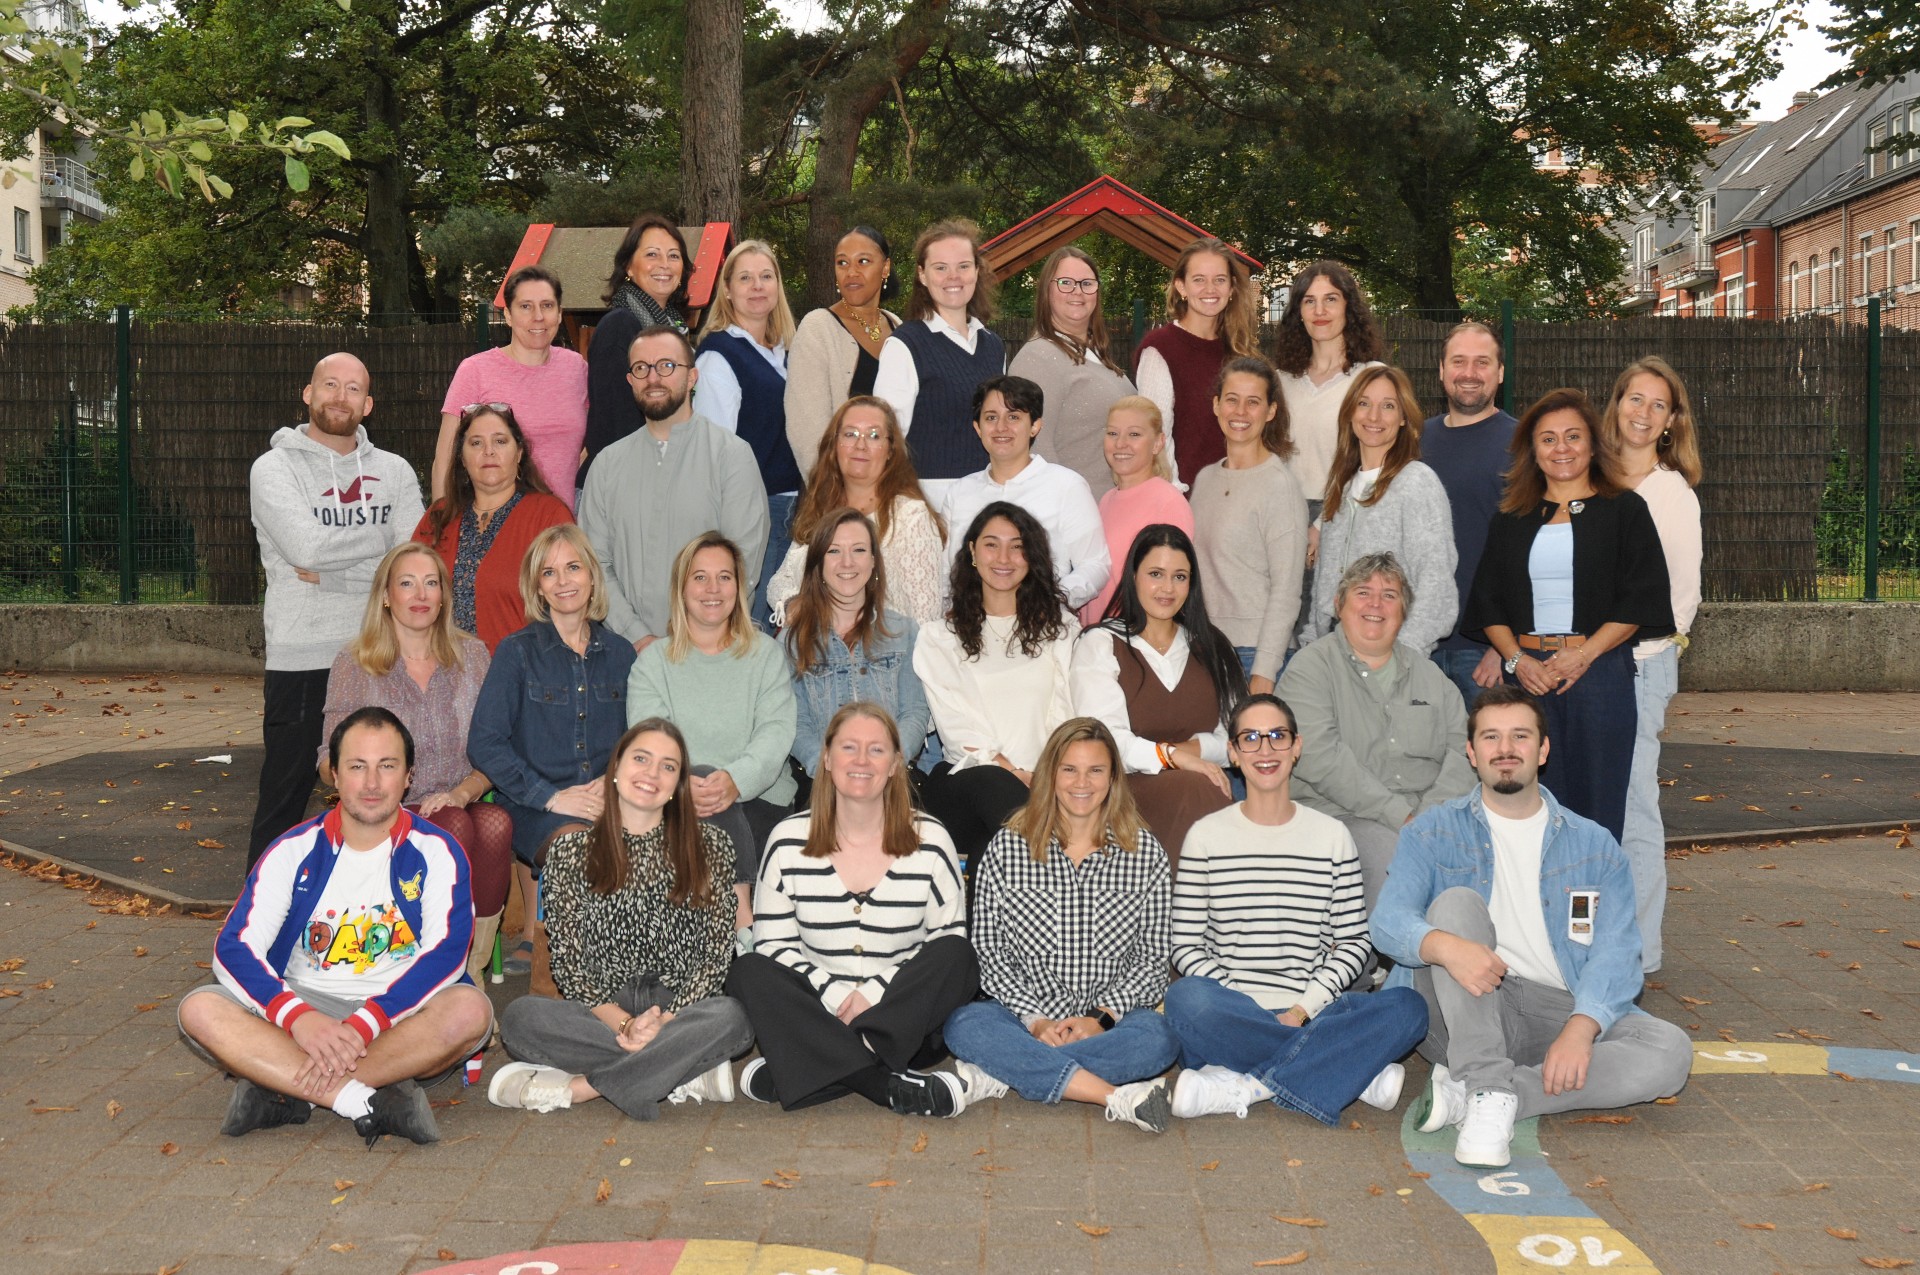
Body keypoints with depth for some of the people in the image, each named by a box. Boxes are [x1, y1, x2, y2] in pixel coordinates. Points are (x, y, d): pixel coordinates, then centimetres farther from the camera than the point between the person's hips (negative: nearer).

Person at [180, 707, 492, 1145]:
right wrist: (298, 1016, -27)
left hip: (400, 1016, -1)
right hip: (304, 1007, 2)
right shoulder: (295, 851, 2)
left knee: (470, 1010, -33)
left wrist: (365, 1024, -29)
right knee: (199, 1010, -23)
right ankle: (371, 1100, -34)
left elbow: (446, 953, -15)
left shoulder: (435, 853, -2)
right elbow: (233, 949, -7)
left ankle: (283, 1092, -29)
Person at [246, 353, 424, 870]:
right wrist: (384, 536, -6)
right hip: (301, 659, -3)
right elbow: (306, 545, -17)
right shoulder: (275, 468, 1)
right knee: (285, 798, 3)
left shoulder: (395, 472, 10)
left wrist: (329, 576, -11)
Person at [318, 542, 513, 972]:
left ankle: (474, 963, -22)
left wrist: (463, 792, -12)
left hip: (461, 805, 2)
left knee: (495, 824, -34)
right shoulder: (354, 664, 6)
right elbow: (330, 763, 4)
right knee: (456, 827, -36)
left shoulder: (471, 655, 11)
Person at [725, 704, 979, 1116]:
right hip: (815, 1015, 1)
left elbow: (949, 943, 0)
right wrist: (834, 996, -15)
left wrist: (875, 994, -14)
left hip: (905, 1021, 0)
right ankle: (891, 1086, -37)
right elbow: (773, 945, 1)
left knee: (958, 956, -26)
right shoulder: (788, 841, 2)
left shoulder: (930, 841, 1)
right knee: (748, 971, -25)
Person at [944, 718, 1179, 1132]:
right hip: (1026, 1017, 0)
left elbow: (1153, 959, 4)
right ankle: (1115, 1096, -35)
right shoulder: (1007, 847, 5)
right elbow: (989, 953, 2)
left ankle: (1004, 1074, -29)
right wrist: (1035, 1021, -11)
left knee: (1156, 1037, -33)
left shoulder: (1145, 852, 6)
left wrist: (1102, 1017, -11)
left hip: (1109, 1022, 0)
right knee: (966, 1024, -31)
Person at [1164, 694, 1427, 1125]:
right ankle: (1359, 1073, -24)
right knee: (1187, 998, -35)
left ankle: (1244, 1087, -25)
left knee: (1409, 1008, -25)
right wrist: (1240, 1007, -12)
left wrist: (1303, 1009, -8)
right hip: (1233, 1018, -1)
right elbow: (1186, 945, 3)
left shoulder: (1332, 836, 11)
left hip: (1310, 1015, 2)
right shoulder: (1207, 835, 7)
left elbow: (1355, 943, 7)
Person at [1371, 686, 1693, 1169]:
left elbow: (1615, 952, -1)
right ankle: (1490, 1091, -36)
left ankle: (1466, 1095, -30)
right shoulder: (1434, 834, 8)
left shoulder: (1593, 845, 12)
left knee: (1671, 1052, -23)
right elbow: (1388, 921, -9)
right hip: (1462, 1015, -2)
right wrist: (1446, 946, -33)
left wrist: (1580, 1029, -21)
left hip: (1557, 1012, 2)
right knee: (1456, 901, -26)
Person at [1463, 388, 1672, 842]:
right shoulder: (1512, 520, 15)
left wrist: (1582, 655, -12)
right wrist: (1517, 659, -5)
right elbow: (1488, 601, 12)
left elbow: (1639, 599, -2)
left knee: (1595, 804, -1)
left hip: (1600, 673, -2)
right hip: (1527, 675, 3)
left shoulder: (1624, 511, 6)